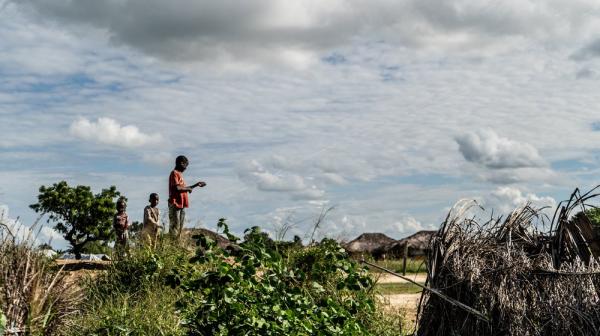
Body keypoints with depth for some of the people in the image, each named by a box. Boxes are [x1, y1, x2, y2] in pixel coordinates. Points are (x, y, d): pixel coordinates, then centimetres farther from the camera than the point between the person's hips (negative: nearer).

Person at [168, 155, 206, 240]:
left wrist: (196, 185, 28)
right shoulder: (174, 173, -9)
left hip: (181, 204, 10)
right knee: (175, 227, -11)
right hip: (175, 204, -10)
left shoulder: (180, 174, 20)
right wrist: (188, 188, -7)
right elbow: (176, 188, -21)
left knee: (180, 228, 9)